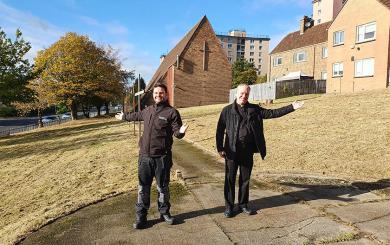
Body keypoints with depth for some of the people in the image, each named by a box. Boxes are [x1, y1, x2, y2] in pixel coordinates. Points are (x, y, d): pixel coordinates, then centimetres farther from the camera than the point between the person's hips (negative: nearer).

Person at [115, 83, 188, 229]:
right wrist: (124, 116, 48)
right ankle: (141, 216, 23)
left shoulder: (172, 112, -6)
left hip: (162, 157, -4)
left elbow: (177, 132, -8)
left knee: (163, 187, 10)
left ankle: (164, 212, 30)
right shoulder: (148, 110, 11)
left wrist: (181, 131, -32)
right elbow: (136, 116, 32)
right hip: (144, 156, 4)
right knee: (143, 188, 10)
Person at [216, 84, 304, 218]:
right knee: (230, 179, 4)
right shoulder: (227, 110, 0)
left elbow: (272, 113, 5)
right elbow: (220, 130, -2)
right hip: (232, 150, -3)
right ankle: (229, 206, 17)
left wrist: (291, 107, -2)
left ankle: (243, 204, 27)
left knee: (245, 179, 12)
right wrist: (220, 148, -9)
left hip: (248, 151, 3)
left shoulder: (254, 109, 9)